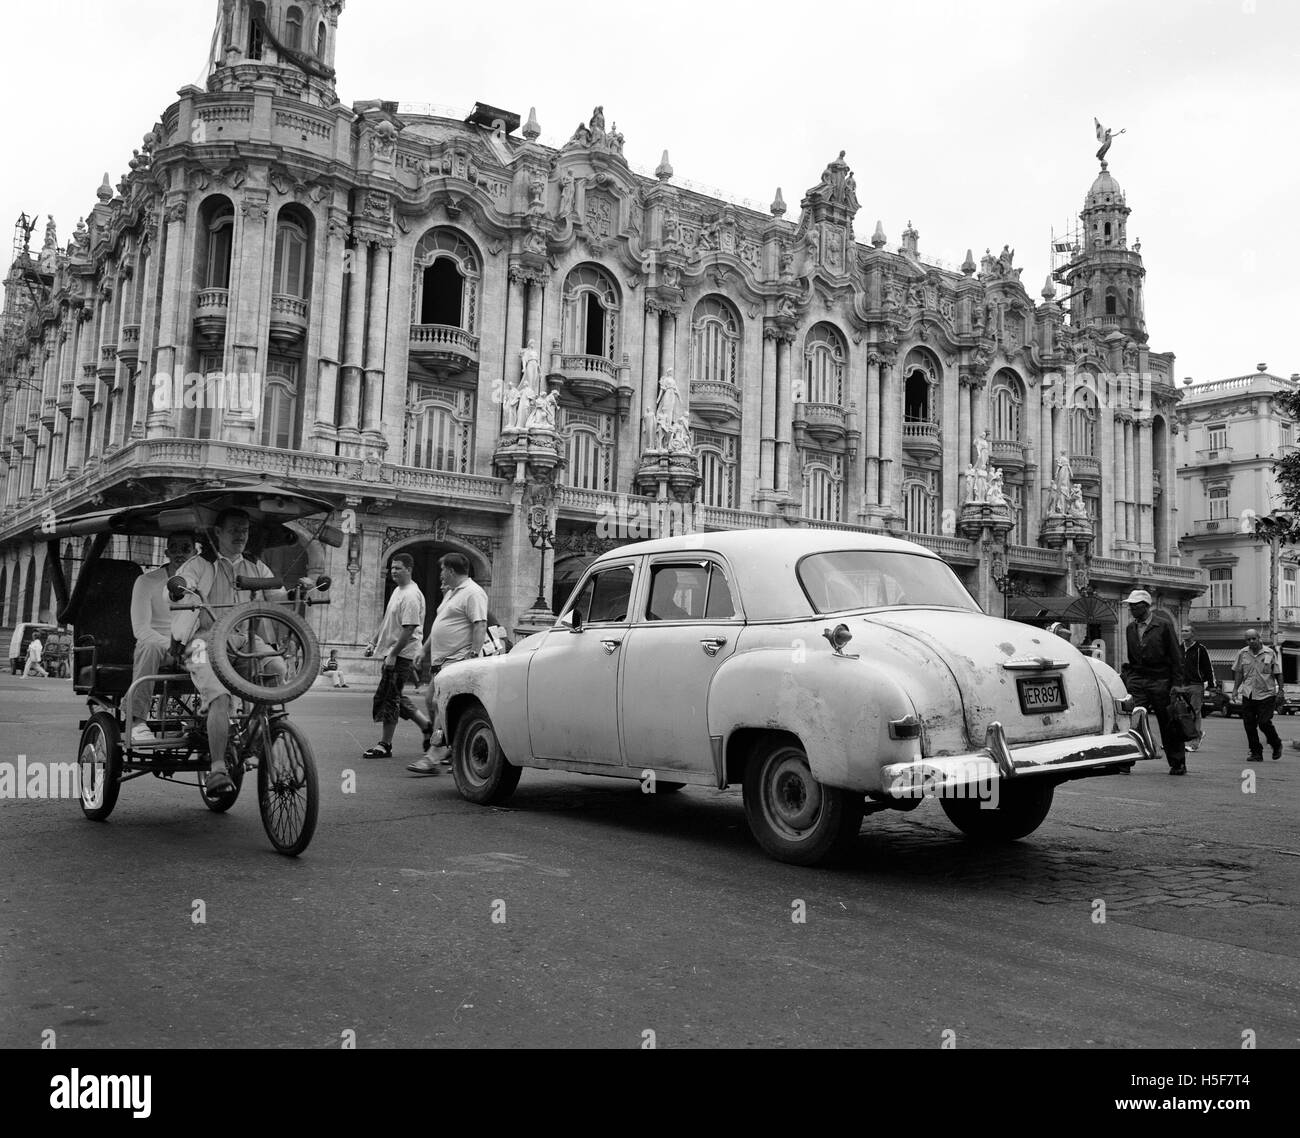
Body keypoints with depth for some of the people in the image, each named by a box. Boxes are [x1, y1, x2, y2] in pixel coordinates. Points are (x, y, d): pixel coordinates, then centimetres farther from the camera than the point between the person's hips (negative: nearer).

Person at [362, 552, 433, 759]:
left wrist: (393, 655, -22)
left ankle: (385, 745, 4)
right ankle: (427, 725, 25)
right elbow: (387, 622, 24)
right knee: (396, 697, 15)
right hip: (389, 653, 10)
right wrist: (373, 642, 18)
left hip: (401, 655, -10)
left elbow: (409, 629, -22)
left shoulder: (411, 596, -17)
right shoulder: (397, 591, 14)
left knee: (389, 698, -4)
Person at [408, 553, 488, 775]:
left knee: (440, 703, -16)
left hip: (457, 661, -11)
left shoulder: (473, 593, -11)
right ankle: (449, 748, 21)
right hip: (440, 660, 11)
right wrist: (424, 650, 28)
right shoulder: (451, 593, 22)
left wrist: (474, 656, -25)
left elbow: (480, 625, -19)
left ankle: (434, 756, -18)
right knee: (431, 701, 11)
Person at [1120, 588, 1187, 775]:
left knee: (1169, 724, 5)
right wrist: (1125, 676, 6)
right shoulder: (1130, 628, 11)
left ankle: (1178, 764, 16)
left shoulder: (1164, 625, -3)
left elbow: (1176, 656, -3)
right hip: (1136, 680, 3)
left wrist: (1177, 683, -8)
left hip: (1160, 680, -3)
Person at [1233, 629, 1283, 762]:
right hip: (1248, 695, 3)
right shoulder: (1242, 654, 4)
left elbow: (1278, 673, 1)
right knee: (1249, 724, 1)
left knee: (1264, 723, -9)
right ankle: (1256, 753, 12)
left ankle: (1277, 746, 19)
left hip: (1266, 694, -3)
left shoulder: (1270, 653, -3)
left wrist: (1280, 690, -3)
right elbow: (1238, 672, 13)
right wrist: (1235, 688, 7)